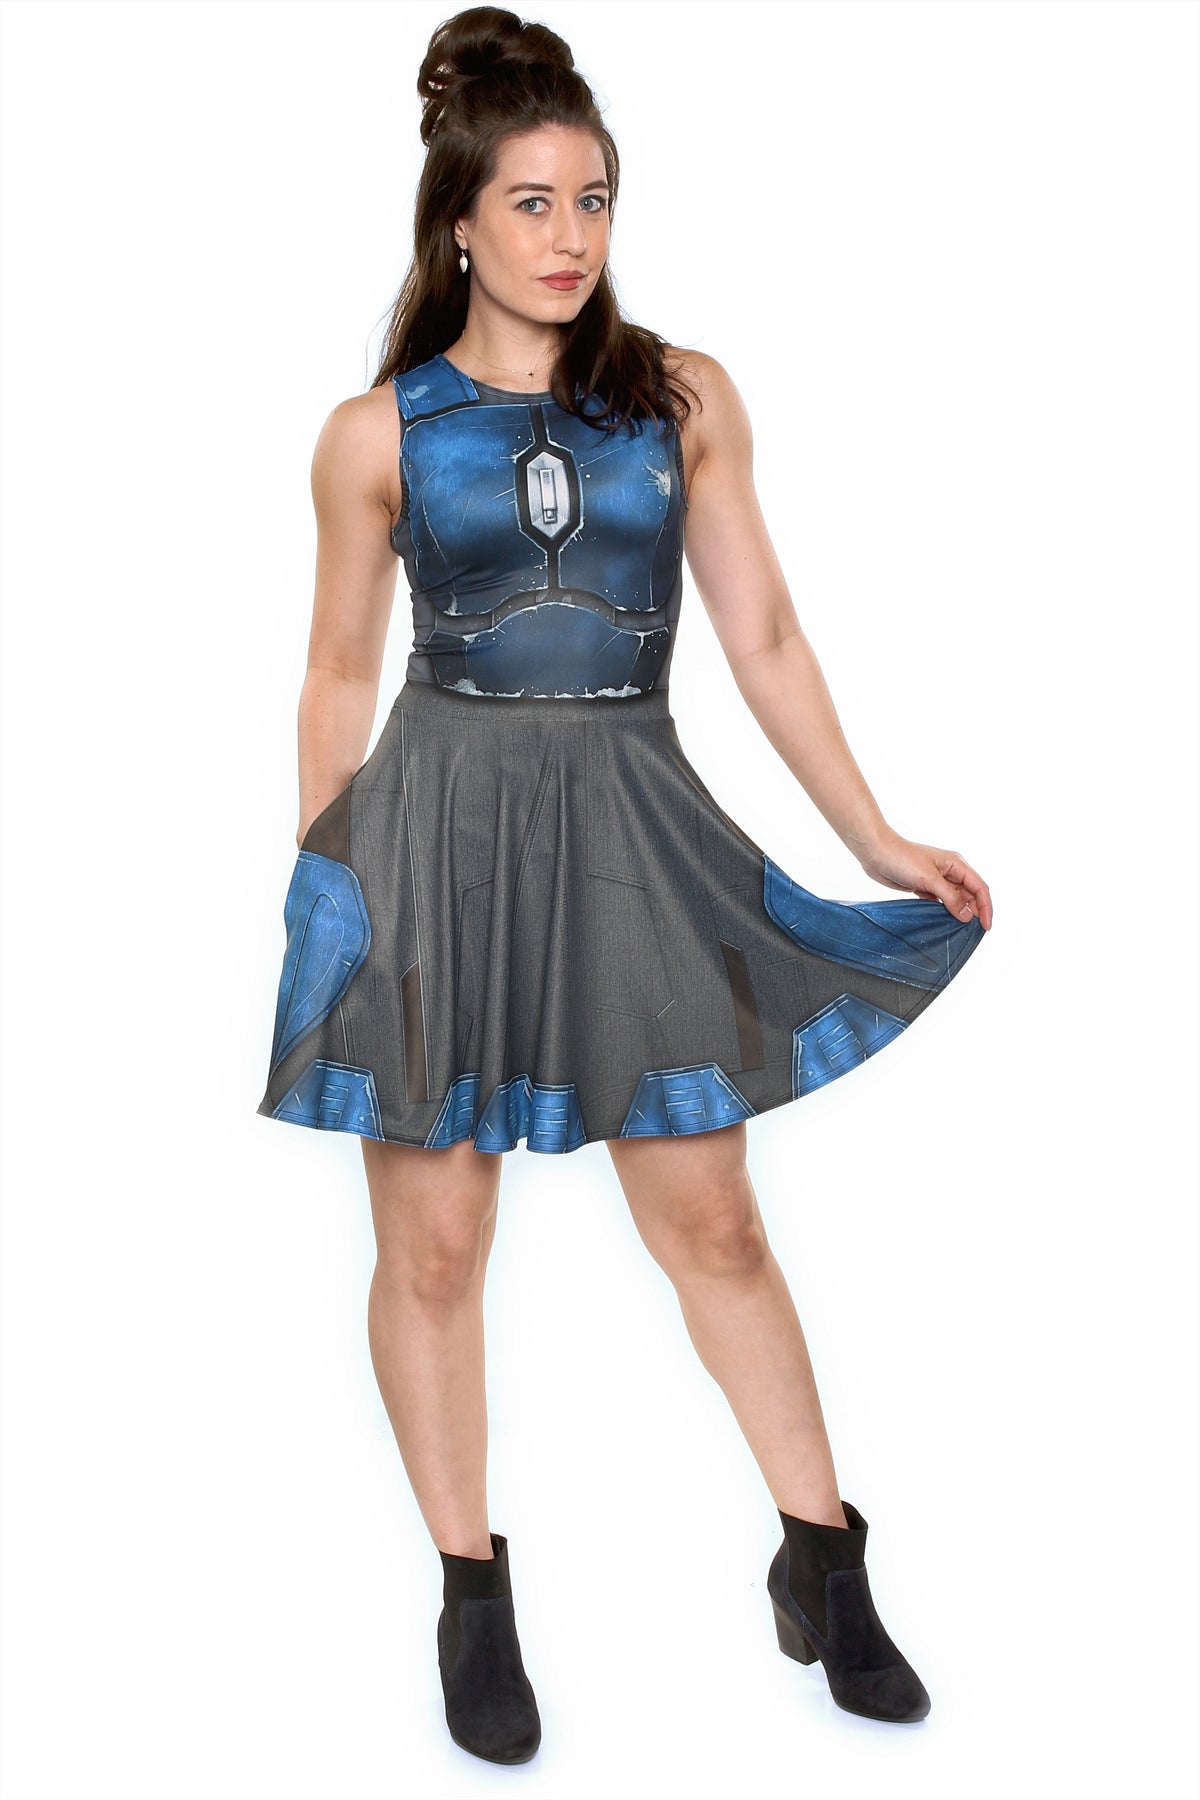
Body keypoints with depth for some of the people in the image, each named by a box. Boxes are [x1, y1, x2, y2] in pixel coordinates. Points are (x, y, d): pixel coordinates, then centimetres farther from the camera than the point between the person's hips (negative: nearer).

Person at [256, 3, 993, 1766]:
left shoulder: (685, 401, 5)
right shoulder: (377, 434, 2)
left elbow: (764, 638, 8)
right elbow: (341, 674, 9)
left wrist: (879, 839, 6)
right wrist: (312, 884, 12)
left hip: (633, 827, 1)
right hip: (437, 825, 0)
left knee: (714, 1223, 5)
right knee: (434, 1238, 6)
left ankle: (824, 1566, 21)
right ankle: (472, 1599, 24)